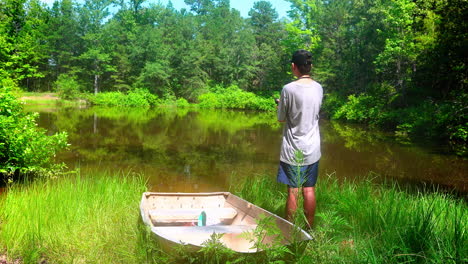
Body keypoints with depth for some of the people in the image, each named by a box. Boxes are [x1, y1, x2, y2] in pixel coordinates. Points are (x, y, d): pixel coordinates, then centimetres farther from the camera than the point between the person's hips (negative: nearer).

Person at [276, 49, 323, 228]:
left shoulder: (289, 89, -15)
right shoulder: (318, 88, 0)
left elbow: (281, 118, -6)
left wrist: (281, 105, 14)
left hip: (293, 150, -4)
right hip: (313, 150, 5)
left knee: (293, 191, 4)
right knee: (309, 190, 12)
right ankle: (309, 229, 23)